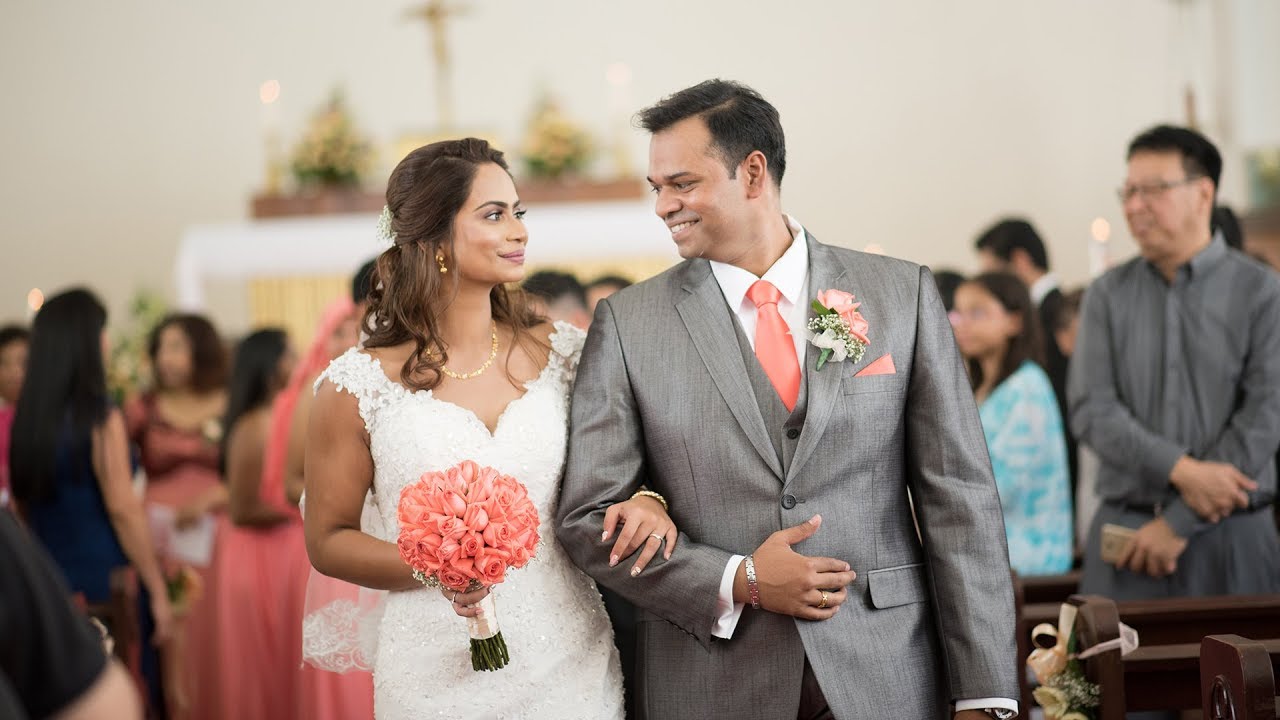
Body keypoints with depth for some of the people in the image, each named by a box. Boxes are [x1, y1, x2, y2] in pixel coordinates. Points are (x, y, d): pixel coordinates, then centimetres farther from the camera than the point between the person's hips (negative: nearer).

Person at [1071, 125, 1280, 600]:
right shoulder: (1107, 296, 8)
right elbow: (1090, 408, -1)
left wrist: (1180, 523, -10)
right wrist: (1181, 471, -15)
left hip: (1231, 538, -2)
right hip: (1125, 531, 2)